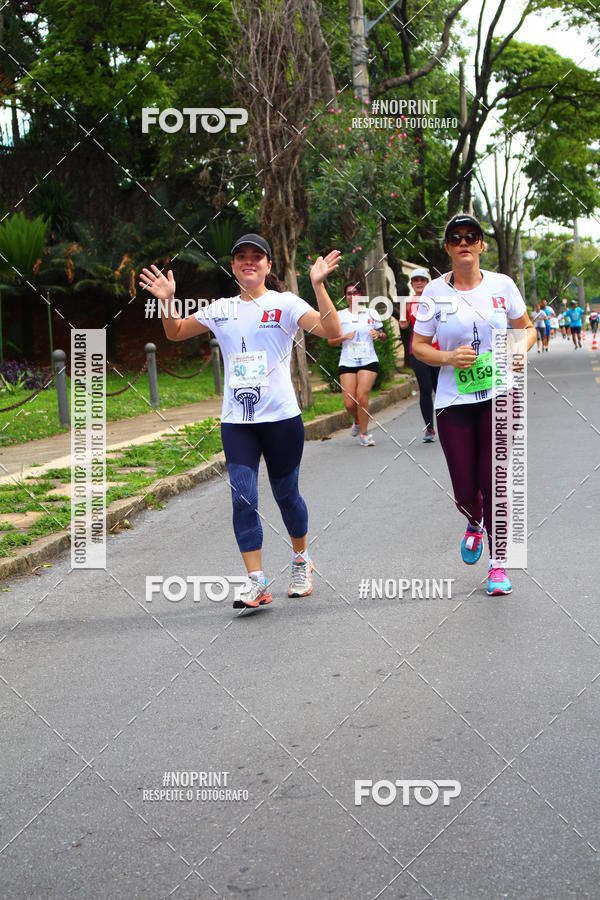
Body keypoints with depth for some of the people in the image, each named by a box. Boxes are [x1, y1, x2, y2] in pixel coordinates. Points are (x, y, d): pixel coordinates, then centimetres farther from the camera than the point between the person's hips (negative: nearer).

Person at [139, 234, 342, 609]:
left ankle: (301, 560, 33)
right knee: (243, 496, -7)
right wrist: (168, 301, 2)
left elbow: (331, 331, -16)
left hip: (281, 417, -3)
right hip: (236, 420, 3)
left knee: (286, 494, 9)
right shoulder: (221, 310, 10)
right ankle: (256, 582, -4)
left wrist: (319, 285, -27)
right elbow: (176, 333, 20)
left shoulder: (285, 303, -3)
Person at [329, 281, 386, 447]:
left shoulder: (371, 313, 7)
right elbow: (330, 341, 7)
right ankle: (357, 421, 28)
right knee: (349, 403, -6)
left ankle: (364, 433, -3)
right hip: (347, 363, 1)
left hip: (368, 361, -1)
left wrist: (378, 335, -11)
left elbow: (384, 336, 12)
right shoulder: (339, 315, 6)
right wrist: (344, 337, -11)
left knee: (362, 396, -19)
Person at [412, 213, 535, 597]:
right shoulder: (435, 291, 0)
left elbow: (527, 328, 13)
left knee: (494, 484, -3)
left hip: (498, 397, 0)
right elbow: (418, 346, 5)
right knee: (465, 491, 2)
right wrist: (450, 357, -13)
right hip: (454, 402, 0)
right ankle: (475, 524, 40)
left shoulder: (502, 284, 2)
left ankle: (498, 564, 15)